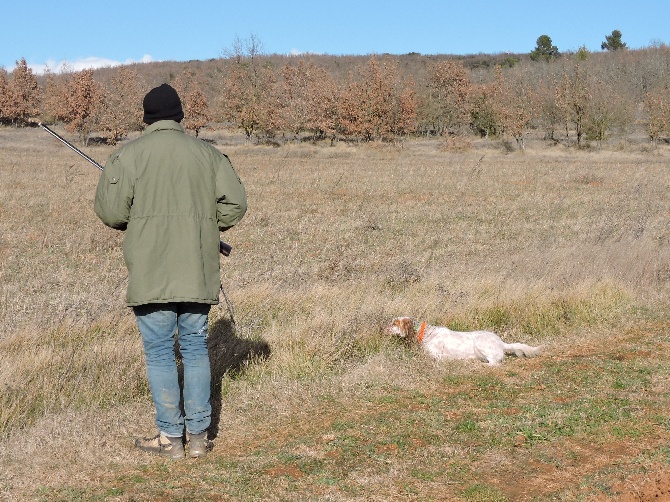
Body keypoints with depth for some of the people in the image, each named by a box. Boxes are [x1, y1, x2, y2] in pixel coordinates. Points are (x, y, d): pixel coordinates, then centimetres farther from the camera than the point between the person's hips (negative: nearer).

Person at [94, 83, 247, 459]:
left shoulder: (129, 156, -4)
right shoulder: (208, 153, 5)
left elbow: (110, 211, -6)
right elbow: (235, 203, 2)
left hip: (151, 273, -3)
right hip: (198, 272, 3)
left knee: (160, 352, 5)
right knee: (196, 347, 12)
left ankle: (170, 438, 9)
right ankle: (198, 435, 15)